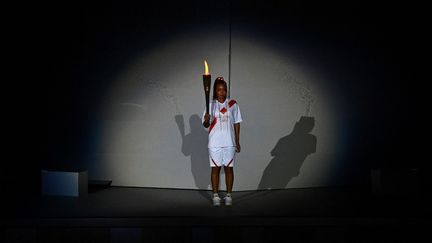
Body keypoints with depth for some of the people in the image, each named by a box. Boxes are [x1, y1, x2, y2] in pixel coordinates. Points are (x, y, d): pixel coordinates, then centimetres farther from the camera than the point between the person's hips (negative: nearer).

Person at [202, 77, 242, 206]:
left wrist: (237, 142, 3)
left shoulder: (233, 104, 2)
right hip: (214, 143, 0)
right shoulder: (210, 105, 0)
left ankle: (228, 195, 15)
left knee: (229, 168, 5)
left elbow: (237, 123, 6)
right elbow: (206, 125, 0)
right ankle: (215, 196, 12)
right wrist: (206, 120, -24)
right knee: (215, 168, 4)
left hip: (229, 143, 0)